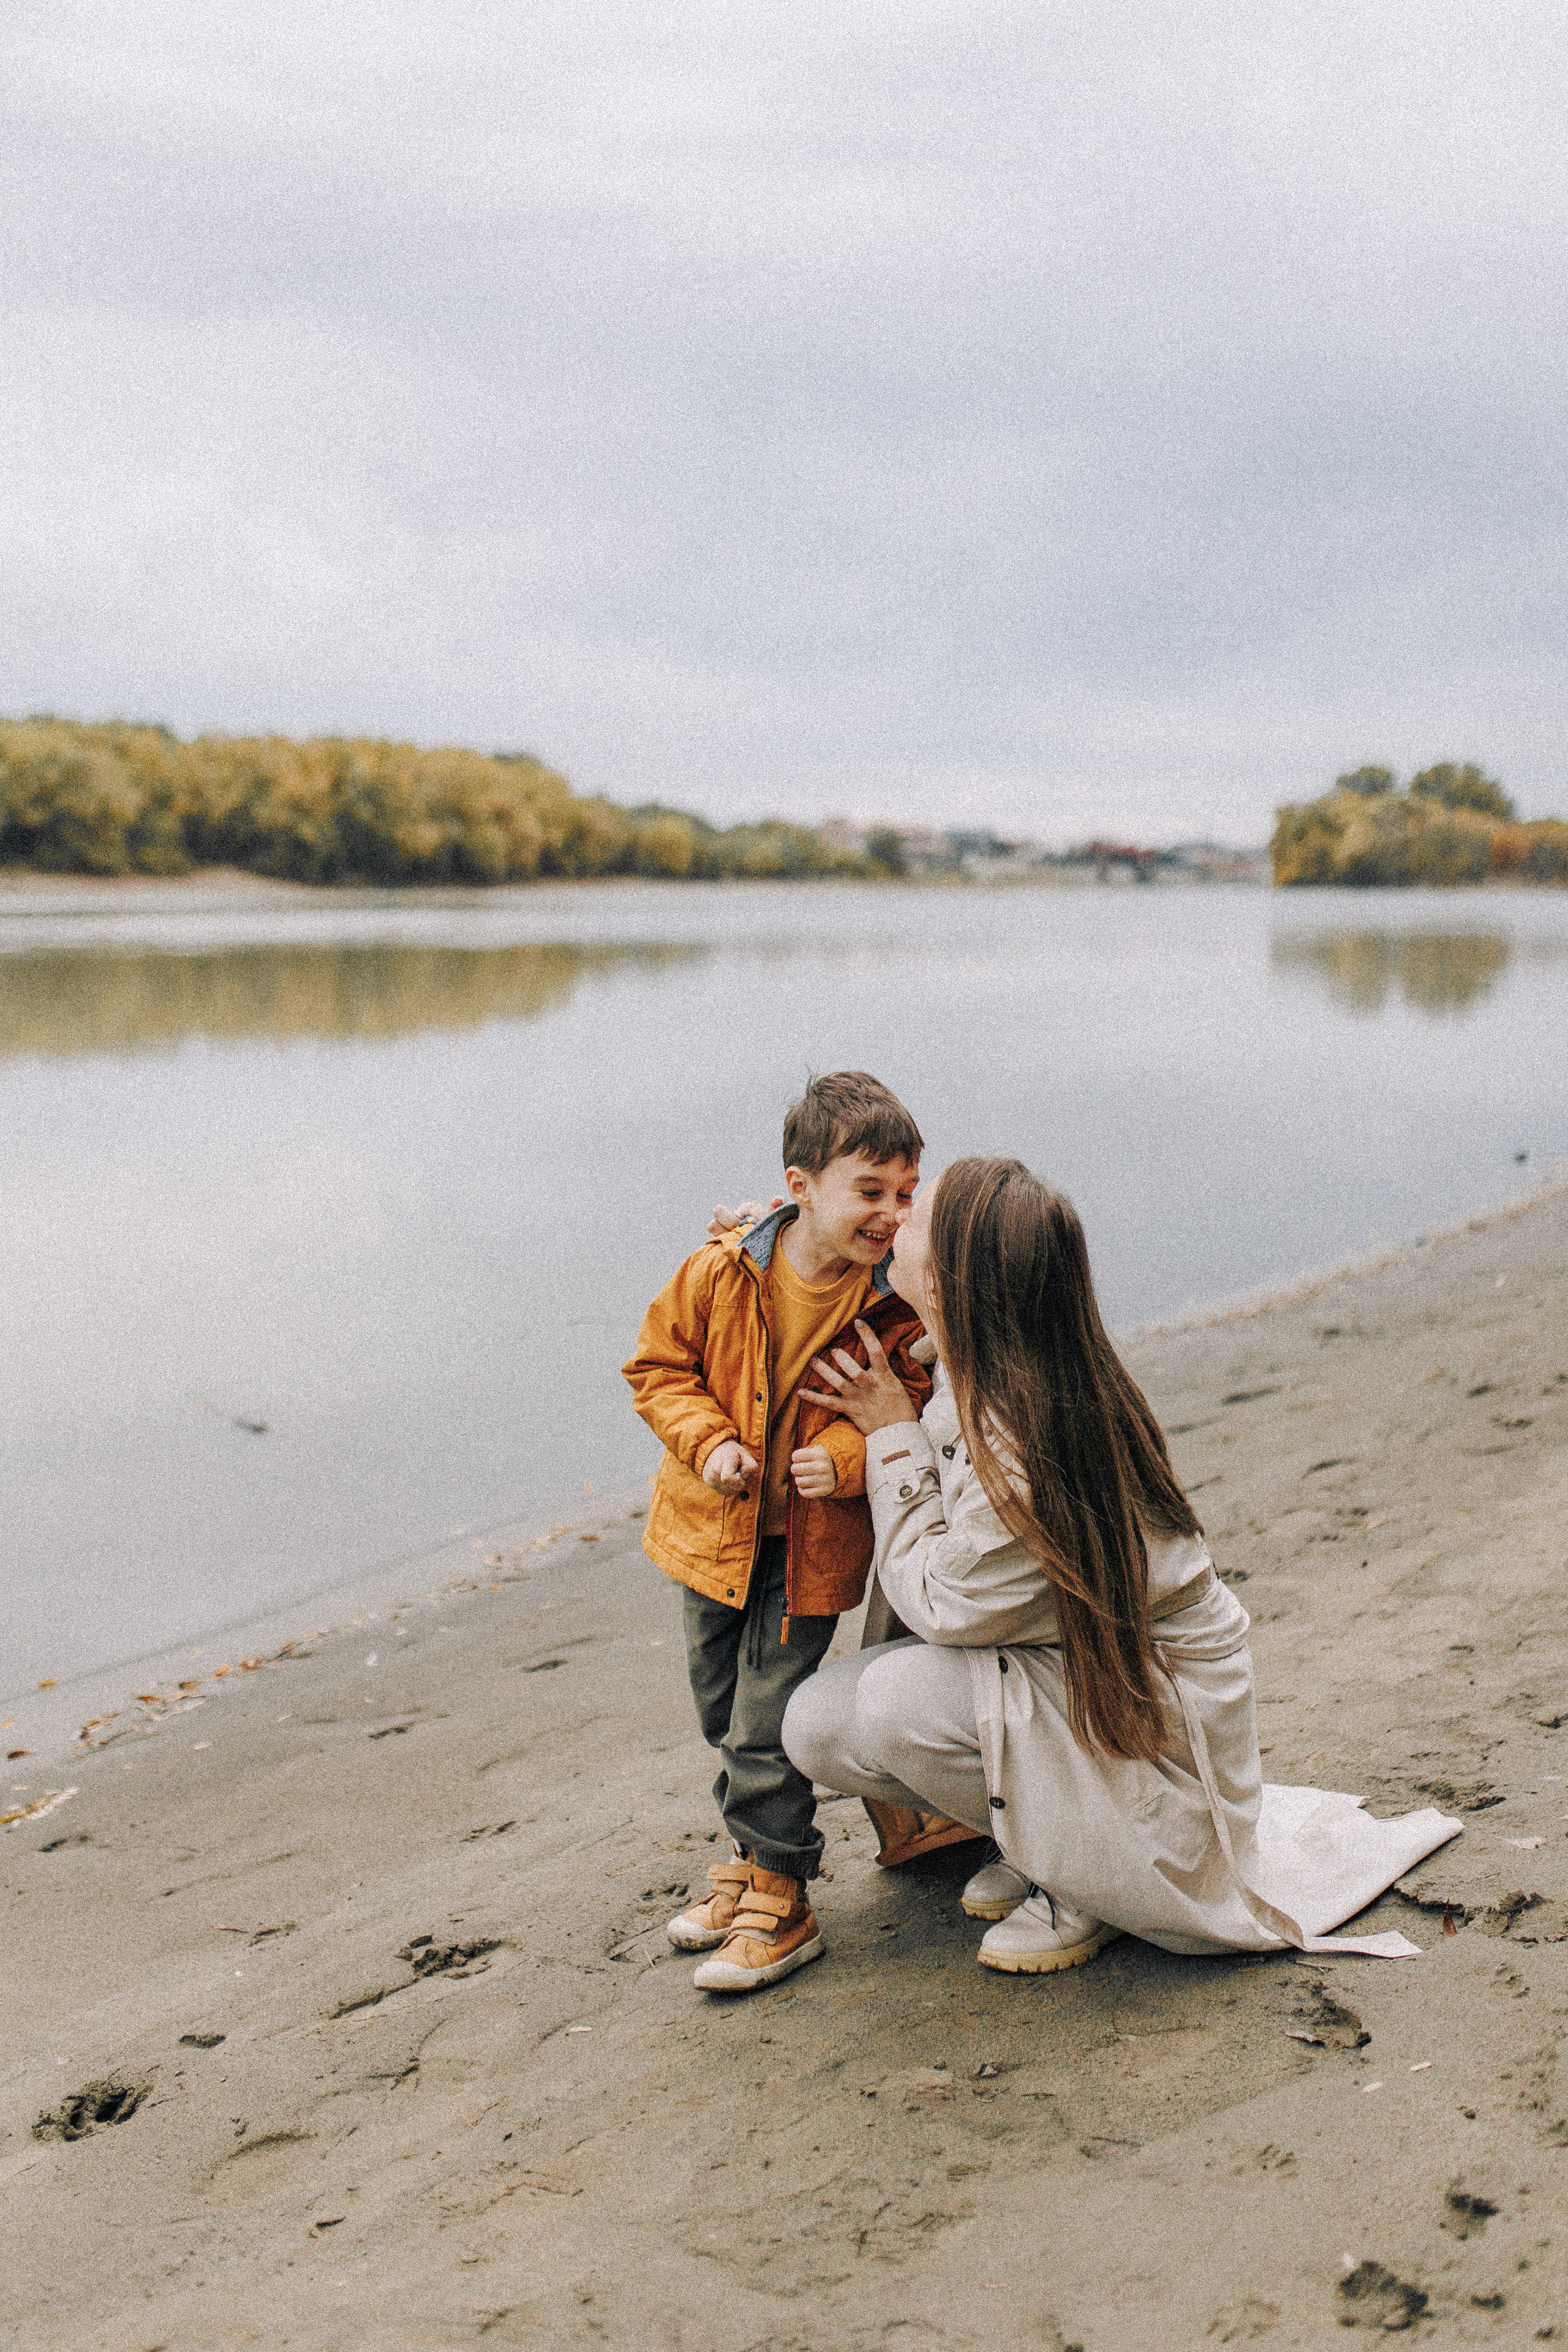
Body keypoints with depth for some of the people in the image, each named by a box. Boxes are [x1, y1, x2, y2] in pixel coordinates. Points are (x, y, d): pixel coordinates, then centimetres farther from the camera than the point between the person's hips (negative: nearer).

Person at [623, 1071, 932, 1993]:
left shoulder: (897, 1307, -15)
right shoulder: (719, 1274, -12)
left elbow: (907, 1407, -6)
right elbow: (660, 1367, -2)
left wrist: (845, 1455, -25)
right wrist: (708, 1441, -18)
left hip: (812, 1545, -3)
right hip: (714, 1528, 3)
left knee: (768, 1724, -4)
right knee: (721, 1709, 18)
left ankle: (781, 1901, 12)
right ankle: (753, 1855, 38)